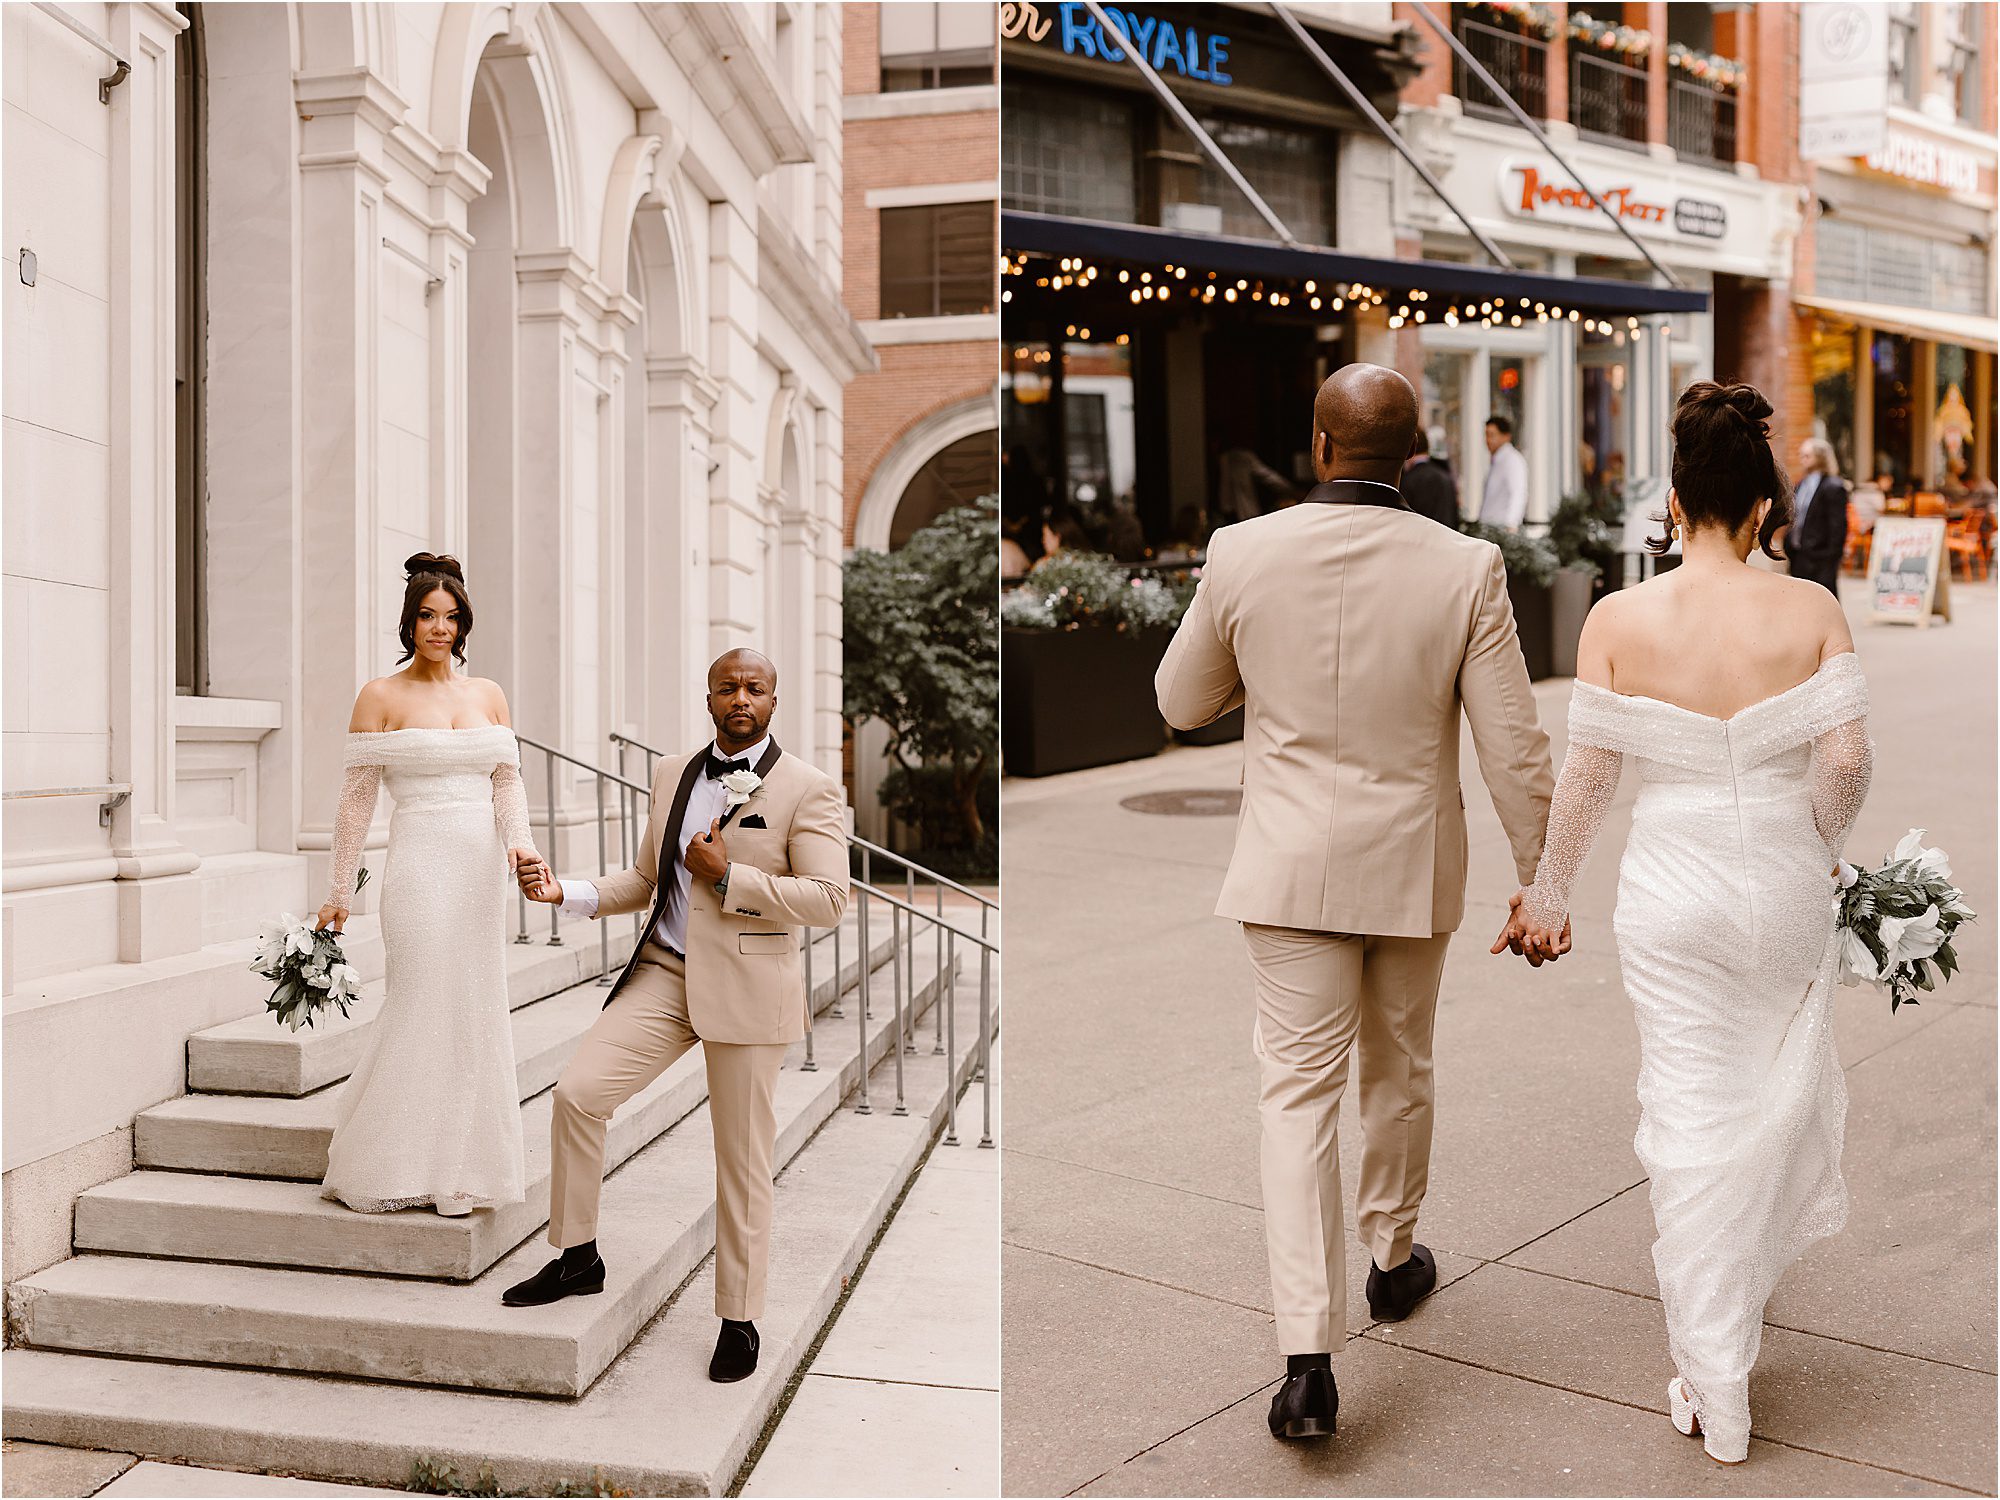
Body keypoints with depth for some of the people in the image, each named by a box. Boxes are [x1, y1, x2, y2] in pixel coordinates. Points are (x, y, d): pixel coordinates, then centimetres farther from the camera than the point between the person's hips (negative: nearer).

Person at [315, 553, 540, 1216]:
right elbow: (356, 797, 0)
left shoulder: (488, 694, 12)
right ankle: (401, 1167, 7)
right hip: (421, 860, -4)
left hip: (484, 868, 5)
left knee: (478, 1012, 7)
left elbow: (507, 781, 7)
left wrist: (519, 839, -12)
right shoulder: (381, 696, 0)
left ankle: (463, 1162, 17)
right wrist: (338, 892, -1)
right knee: (422, 1009, -6)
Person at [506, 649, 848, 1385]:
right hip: (664, 971, 5)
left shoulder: (807, 788, -7)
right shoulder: (672, 773, 11)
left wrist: (728, 877, -17)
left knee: (742, 1162, 4)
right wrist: (565, 891, 3)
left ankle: (739, 1320, 21)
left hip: (747, 988, -5)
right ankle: (577, 1257, 13)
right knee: (576, 1091, -9)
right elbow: (646, 879, 17)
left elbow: (830, 898, -14)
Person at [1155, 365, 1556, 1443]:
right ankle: (1394, 1258, 43)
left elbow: (1181, 703, 2)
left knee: (1298, 1091, 3)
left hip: (1292, 867, -1)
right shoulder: (1465, 569, -11)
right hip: (1413, 867, 1)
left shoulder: (1243, 554, -11)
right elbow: (1513, 746, -8)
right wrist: (1539, 878, 3)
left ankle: (1308, 1358, -2)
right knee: (1398, 1071, 22)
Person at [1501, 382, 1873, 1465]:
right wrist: (1818, 847, 9)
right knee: (1781, 1091, 25)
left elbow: (1585, 772, -6)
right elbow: (1847, 759, -11)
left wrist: (1549, 894, 6)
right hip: (1782, 884, 1)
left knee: (1690, 1125, 9)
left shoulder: (1618, 618, -10)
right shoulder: (1810, 610, -8)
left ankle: (1716, 1394, 18)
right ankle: (1751, 1279, 49)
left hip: (1672, 889, -1)